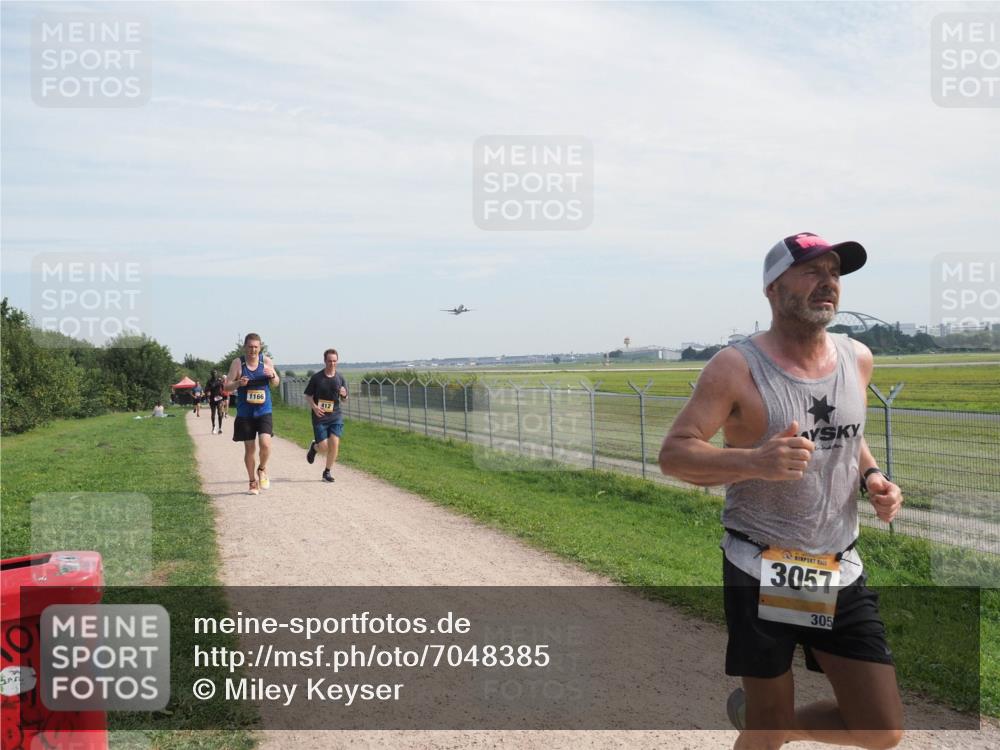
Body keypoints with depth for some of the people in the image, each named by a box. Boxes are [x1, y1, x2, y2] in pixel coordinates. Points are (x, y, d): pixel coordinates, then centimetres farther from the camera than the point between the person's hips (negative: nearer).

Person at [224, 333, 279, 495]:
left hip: (264, 411, 0)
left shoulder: (266, 361, 1)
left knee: (265, 443, -16)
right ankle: (253, 482, 21)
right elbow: (227, 387, -4)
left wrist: (272, 375, -11)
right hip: (245, 413, 0)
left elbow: (276, 383, 12)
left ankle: (262, 469, 13)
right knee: (249, 448, 4)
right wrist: (239, 383, -24)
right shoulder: (237, 363, -4)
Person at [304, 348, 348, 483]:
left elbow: (344, 400, 12)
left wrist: (344, 395, -12)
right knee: (324, 448, -5)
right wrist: (314, 406, -16)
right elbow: (308, 395, 3)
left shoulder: (340, 379, 4)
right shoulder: (316, 378, -3)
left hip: (335, 416, 2)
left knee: (334, 443, -11)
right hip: (319, 416, -2)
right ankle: (314, 447, 33)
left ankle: (327, 472, 8)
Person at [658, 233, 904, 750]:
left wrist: (871, 476, 1)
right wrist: (754, 460, -31)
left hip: (840, 573, 5)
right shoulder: (736, 368, -12)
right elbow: (673, 454, -15)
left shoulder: (857, 359, 5)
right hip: (762, 575, -5)